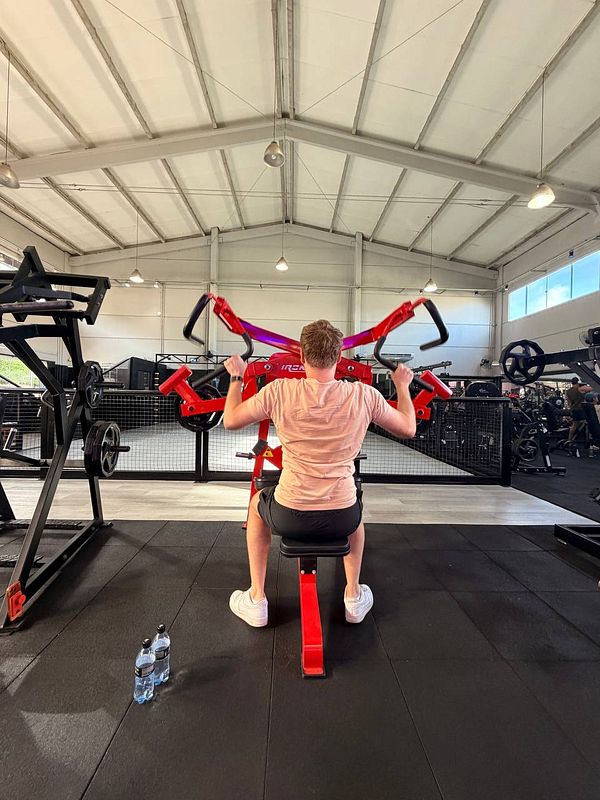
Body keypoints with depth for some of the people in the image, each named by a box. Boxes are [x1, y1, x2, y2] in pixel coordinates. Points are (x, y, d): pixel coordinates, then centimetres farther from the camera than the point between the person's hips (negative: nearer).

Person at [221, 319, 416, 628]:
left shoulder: (279, 391, -12)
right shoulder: (364, 395, -9)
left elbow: (230, 421, 3)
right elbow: (408, 429, 7)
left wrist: (236, 377, 18)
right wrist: (402, 386, 23)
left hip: (289, 518, -1)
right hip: (341, 520, 2)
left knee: (257, 504, 34)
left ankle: (256, 600, 38)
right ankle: (354, 597, 44)